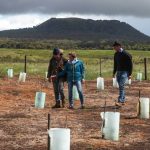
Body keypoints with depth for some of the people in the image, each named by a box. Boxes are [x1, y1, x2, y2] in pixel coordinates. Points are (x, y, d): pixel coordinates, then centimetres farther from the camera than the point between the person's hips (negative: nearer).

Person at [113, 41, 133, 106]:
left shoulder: (126, 54, -11)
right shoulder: (116, 54, 10)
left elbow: (130, 64, -9)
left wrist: (130, 74, -12)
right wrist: (114, 72, 19)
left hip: (124, 72, -7)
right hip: (118, 72, 7)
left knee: (121, 86, -17)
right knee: (121, 87, 9)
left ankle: (120, 101, -21)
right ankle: (123, 101, 17)